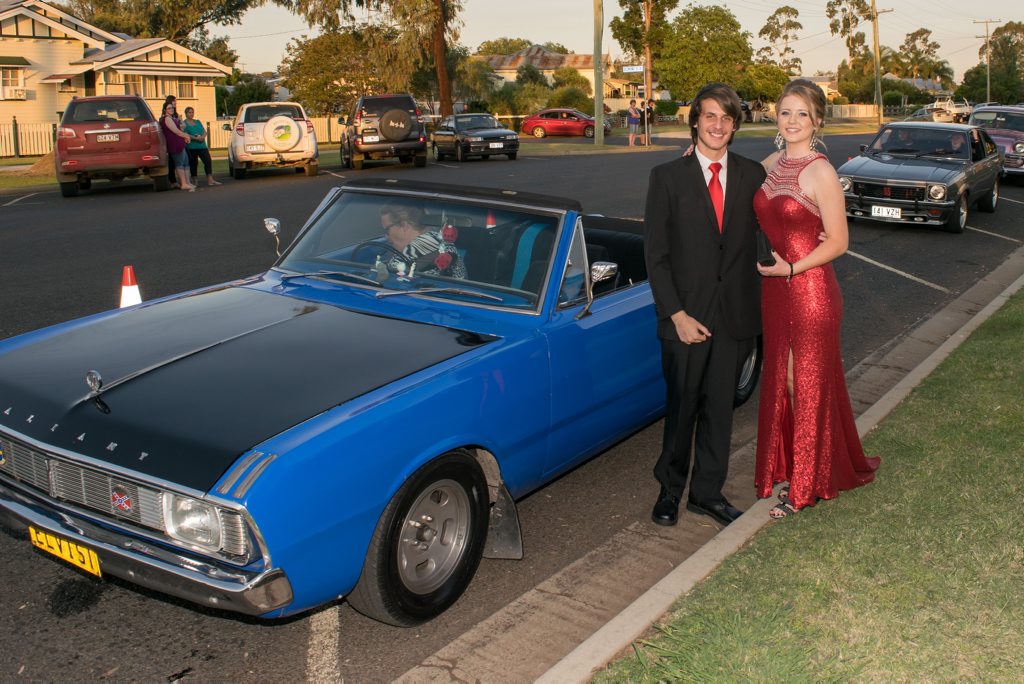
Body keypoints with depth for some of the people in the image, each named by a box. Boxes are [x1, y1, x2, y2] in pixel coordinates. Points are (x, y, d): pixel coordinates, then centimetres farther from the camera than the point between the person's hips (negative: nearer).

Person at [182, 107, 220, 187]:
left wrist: (202, 137, -10)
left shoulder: (198, 122, 19)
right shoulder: (184, 123, 1)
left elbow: (204, 131, 12)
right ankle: (194, 181, 10)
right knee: (193, 163, 1)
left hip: (202, 145, 5)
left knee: (208, 161, -7)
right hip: (191, 147, -4)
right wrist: (195, 138, -21)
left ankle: (210, 180, -7)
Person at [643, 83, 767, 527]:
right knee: (681, 408, 9)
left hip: (735, 315, 2)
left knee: (719, 408, 12)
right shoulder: (668, 177, -3)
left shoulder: (752, 175, 5)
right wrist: (677, 314, -12)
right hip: (686, 315, -2)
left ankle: (707, 492, 28)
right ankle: (670, 489, 28)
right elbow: (655, 253, -6)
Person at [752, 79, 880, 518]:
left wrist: (791, 268, -20)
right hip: (774, 289, 7)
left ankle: (805, 484, 19)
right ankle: (786, 468, 30)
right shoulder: (771, 164, 7)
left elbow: (838, 242, -12)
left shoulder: (820, 172, -13)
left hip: (810, 290, -7)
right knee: (781, 381, 14)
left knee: (808, 383, 5)